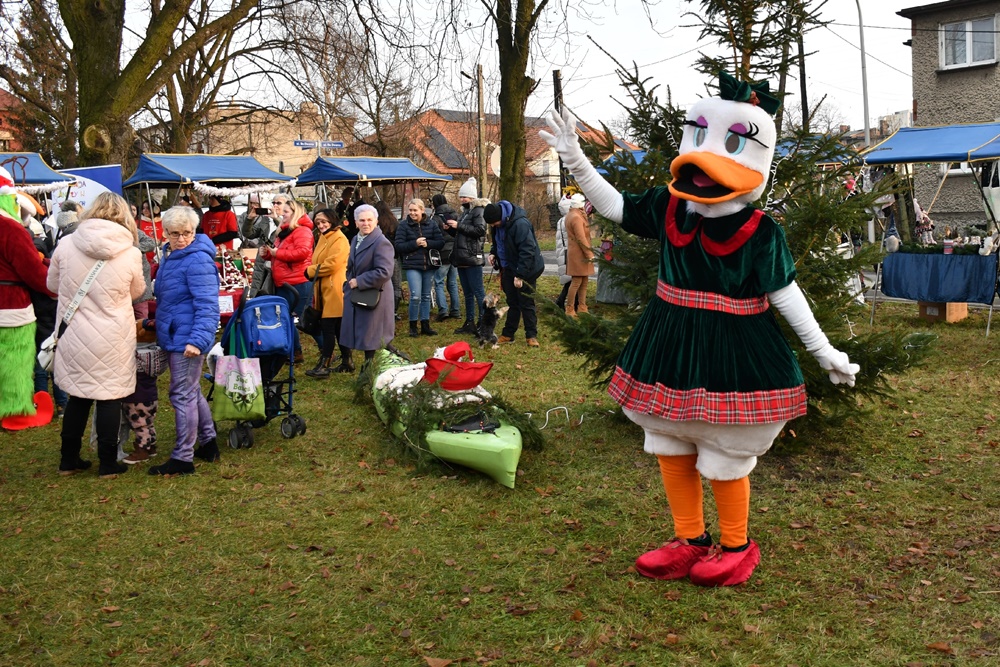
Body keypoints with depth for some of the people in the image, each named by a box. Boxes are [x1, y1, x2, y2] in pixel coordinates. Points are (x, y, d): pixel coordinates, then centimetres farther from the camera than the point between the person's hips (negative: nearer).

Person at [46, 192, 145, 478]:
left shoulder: (66, 244, -7)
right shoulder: (131, 254, -11)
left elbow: (52, 285, 8)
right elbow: (137, 292, 7)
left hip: (74, 334, 3)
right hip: (113, 338, -2)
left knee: (78, 396, 16)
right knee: (110, 397, 9)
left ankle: (69, 460, 26)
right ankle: (108, 463, 17)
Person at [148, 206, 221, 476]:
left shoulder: (198, 260, -19)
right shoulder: (170, 256, 13)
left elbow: (207, 306, -25)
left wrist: (197, 340, -32)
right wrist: (156, 325, 26)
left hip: (188, 339, -10)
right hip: (173, 337, 10)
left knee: (183, 395, -3)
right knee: (192, 392, 20)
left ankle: (183, 458, 5)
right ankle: (208, 443, 33)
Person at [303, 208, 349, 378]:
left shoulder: (339, 239, -12)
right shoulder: (324, 238, 19)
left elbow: (333, 263, -21)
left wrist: (311, 270, -11)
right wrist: (313, 271, 6)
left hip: (334, 290, -10)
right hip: (325, 290, 10)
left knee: (328, 327, -9)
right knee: (337, 328, 13)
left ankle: (324, 366, -8)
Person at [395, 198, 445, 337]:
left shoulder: (431, 225, 5)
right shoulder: (404, 226, -2)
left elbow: (441, 242, 1)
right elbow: (399, 245, -7)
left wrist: (427, 243, -14)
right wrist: (415, 243, -18)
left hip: (429, 265, 3)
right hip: (412, 265, -3)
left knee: (426, 296, 11)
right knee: (416, 296, -12)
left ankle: (425, 325, 20)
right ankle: (413, 325, 2)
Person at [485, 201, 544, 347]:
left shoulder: (520, 224, -29)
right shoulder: (497, 223, -2)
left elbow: (527, 251, -28)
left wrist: (520, 275, -26)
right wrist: (493, 252, -1)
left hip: (526, 269, -8)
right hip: (509, 268, 8)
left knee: (526, 303, -1)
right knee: (512, 302, 15)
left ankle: (531, 335, 8)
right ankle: (508, 334, 22)